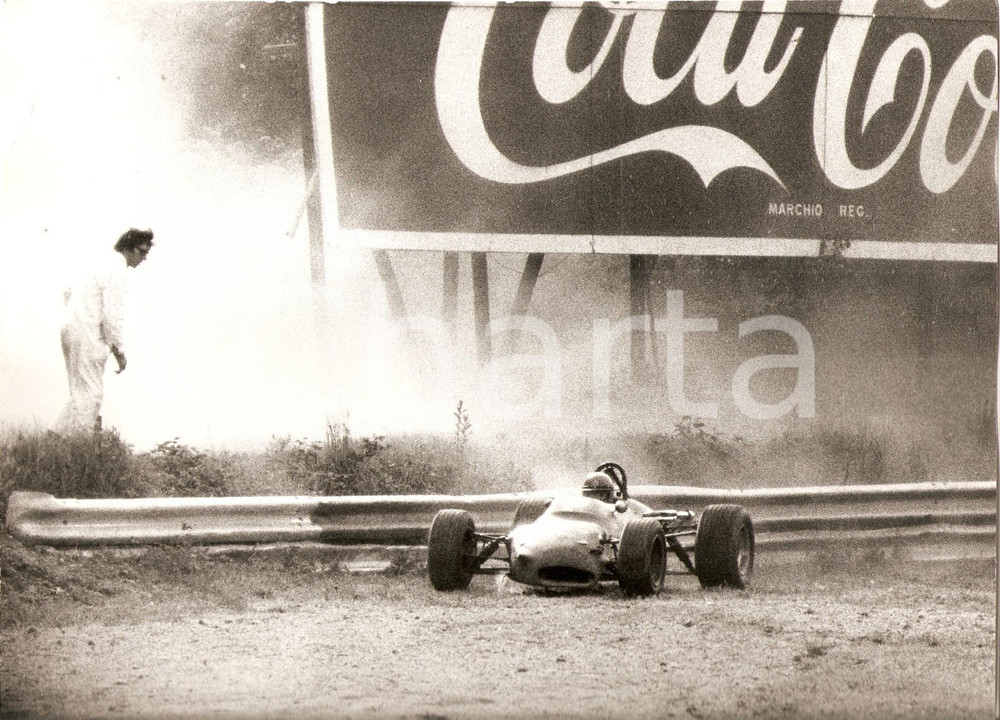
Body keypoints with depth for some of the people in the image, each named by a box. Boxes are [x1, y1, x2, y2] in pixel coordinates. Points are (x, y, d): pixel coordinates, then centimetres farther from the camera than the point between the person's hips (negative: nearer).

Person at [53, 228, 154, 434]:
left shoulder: (103, 266, 18)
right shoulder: (117, 273, -13)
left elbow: (68, 292, 26)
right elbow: (111, 315, -19)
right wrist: (120, 351, -12)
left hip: (71, 328, 10)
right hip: (87, 335, -10)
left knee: (81, 392, 14)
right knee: (90, 394, -8)